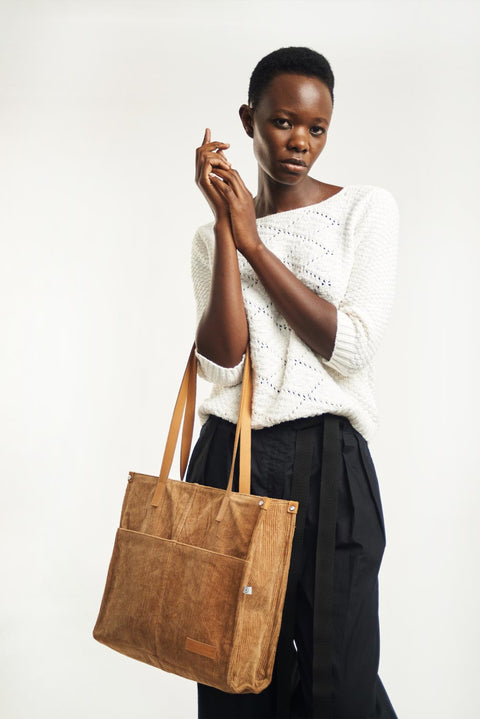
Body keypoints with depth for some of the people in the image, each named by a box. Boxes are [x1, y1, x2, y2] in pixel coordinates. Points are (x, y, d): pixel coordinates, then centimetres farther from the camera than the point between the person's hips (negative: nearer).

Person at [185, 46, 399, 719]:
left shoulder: (367, 208, 3)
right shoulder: (214, 236, 10)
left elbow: (350, 347, -10)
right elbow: (223, 362, -7)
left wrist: (254, 242, -9)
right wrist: (226, 227, -9)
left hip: (326, 464, -2)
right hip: (227, 461, 3)